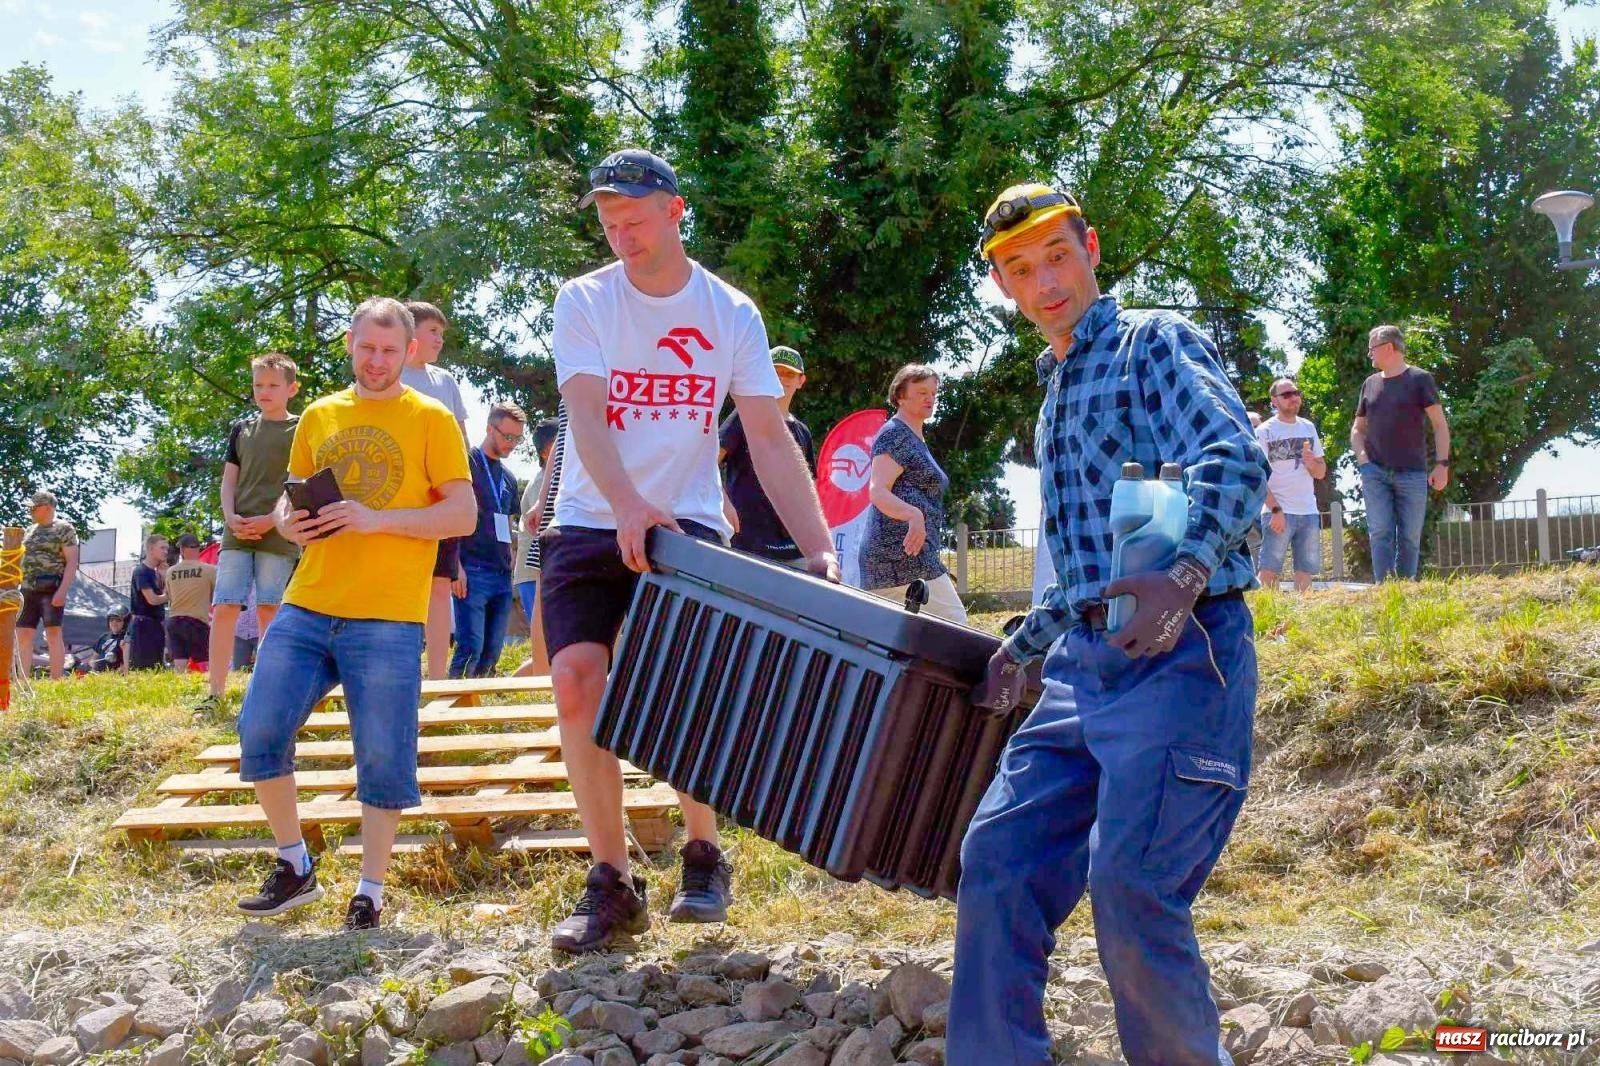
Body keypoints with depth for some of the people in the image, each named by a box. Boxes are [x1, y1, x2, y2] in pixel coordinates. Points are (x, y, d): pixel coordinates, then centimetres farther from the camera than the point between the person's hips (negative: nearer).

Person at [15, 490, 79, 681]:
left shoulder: (64, 528, -2)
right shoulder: (29, 531, 20)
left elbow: (72, 562, -9)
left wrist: (63, 591, -19)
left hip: (51, 588, -7)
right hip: (28, 590, 7)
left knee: (53, 633, -9)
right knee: (23, 634, 3)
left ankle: (57, 681, -11)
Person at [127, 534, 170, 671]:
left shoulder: (157, 572, 14)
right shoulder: (141, 571, -11)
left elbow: (164, 594, 7)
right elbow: (152, 599, -17)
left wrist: (164, 575, 1)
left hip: (157, 624, 9)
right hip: (143, 624, -9)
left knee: (156, 668, 8)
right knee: (140, 668, -10)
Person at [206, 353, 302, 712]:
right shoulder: (241, 429, 15)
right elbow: (229, 481, 13)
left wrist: (271, 520, -13)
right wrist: (231, 517, -5)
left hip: (279, 535, -3)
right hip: (237, 534, 3)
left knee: (269, 611, -2)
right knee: (224, 609, -4)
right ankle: (216, 693, -3)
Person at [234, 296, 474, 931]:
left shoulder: (430, 420, 2)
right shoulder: (319, 416, 15)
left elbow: (463, 515, -5)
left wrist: (376, 519, -16)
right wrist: (288, 522, -2)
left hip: (387, 616, -4)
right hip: (306, 606, 4)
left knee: (382, 756, -3)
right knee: (259, 731, -3)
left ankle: (370, 891, 11)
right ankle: (294, 867, 14)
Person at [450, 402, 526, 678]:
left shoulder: (508, 478, 19)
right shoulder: (468, 463, -2)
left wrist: (510, 567, 14)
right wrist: (456, 564, -15)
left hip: (502, 574, 7)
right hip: (473, 571, -7)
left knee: (492, 651, 5)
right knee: (471, 647, -13)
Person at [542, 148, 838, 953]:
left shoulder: (731, 314, 2)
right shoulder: (584, 301, -1)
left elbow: (769, 439, -3)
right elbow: (587, 415, -15)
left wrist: (819, 550, -14)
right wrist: (627, 506, -34)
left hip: (687, 522, -1)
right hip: (591, 524, 1)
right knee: (577, 677, -16)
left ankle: (703, 855, 0)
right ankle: (611, 880, -3)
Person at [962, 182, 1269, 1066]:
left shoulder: (1155, 343, 0)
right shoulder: (1055, 395, 25)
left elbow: (1234, 460, -20)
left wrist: (1185, 575, -36)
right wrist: (1023, 649, 30)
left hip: (1179, 653, -8)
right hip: (1085, 662, 8)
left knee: (1130, 884, -17)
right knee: (996, 855, 0)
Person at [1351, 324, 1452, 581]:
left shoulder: (1419, 379, 2)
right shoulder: (1370, 384, 15)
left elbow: (1440, 424, 1)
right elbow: (1357, 428, 22)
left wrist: (1442, 464, -8)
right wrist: (1362, 457, 4)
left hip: (1412, 473, -3)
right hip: (1375, 473, 3)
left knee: (1410, 537, 0)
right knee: (1381, 535, -6)